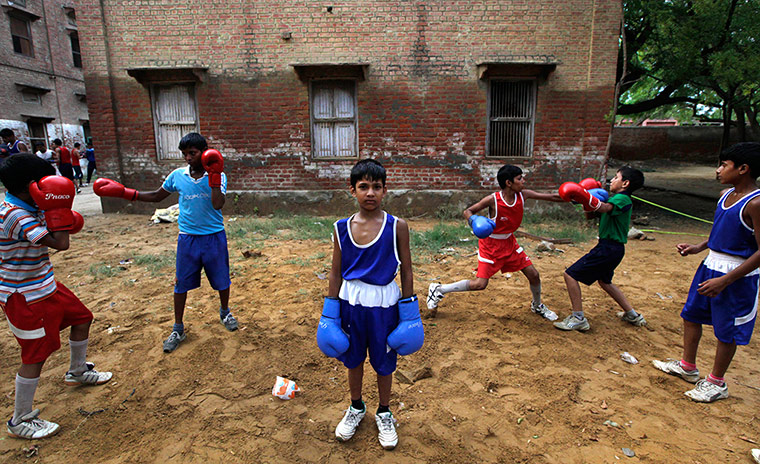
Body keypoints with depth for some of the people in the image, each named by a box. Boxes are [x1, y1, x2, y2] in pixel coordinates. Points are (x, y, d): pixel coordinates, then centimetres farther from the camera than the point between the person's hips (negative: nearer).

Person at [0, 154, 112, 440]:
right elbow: (60, 243, -32)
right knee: (36, 355, -2)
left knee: (82, 317, 22)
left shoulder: (28, 209, 4)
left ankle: (77, 372, 44)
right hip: (25, 298, -10)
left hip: (44, 286, 10)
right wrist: (58, 208, -23)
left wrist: (64, 219, 2)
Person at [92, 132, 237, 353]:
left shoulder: (218, 176, -9)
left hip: (214, 237, -2)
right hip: (187, 238, 3)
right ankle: (178, 329, 24)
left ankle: (225, 312, 40)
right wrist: (123, 192, 8)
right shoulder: (177, 175, 1)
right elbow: (156, 196, 15)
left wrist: (214, 176, -28)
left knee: (222, 280, 11)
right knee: (181, 283, 8)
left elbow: (218, 204, -24)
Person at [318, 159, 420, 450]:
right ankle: (356, 407, 47)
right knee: (353, 360, 20)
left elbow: (406, 272, -5)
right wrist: (331, 314, 3)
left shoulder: (397, 227, -11)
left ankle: (384, 413, 42)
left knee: (384, 363, 15)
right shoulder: (342, 229, -5)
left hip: (384, 306, -2)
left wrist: (408, 314, -4)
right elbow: (336, 273, 2)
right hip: (351, 304, 2)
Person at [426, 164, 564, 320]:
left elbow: (550, 197, -3)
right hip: (491, 244, -6)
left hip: (509, 242, 6)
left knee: (533, 274, 7)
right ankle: (437, 289, 4)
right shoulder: (493, 199, -25)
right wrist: (473, 220, -37)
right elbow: (468, 211, -17)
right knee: (480, 283, -10)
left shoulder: (523, 195, -10)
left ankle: (537, 306, 37)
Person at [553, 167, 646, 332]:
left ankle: (578, 319, -5)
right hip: (613, 248, 10)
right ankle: (633, 315, 38)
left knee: (570, 275, -10)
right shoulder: (613, 199, 17)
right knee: (605, 281, 29)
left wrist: (585, 196, -51)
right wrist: (586, 199, -2)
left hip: (608, 248, -10)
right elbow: (590, 215, 15)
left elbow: (605, 208, -36)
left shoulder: (622, 199, -13)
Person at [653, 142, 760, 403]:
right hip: (711, 266, 9)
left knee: (726, 331, 6)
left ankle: (716, 383, 25)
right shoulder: (726, 195, 6)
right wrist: (697, 248, 6)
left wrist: (725, 280, -25)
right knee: (691, 315, 17)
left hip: (737, 276, -9)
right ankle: (688, 367, 35)